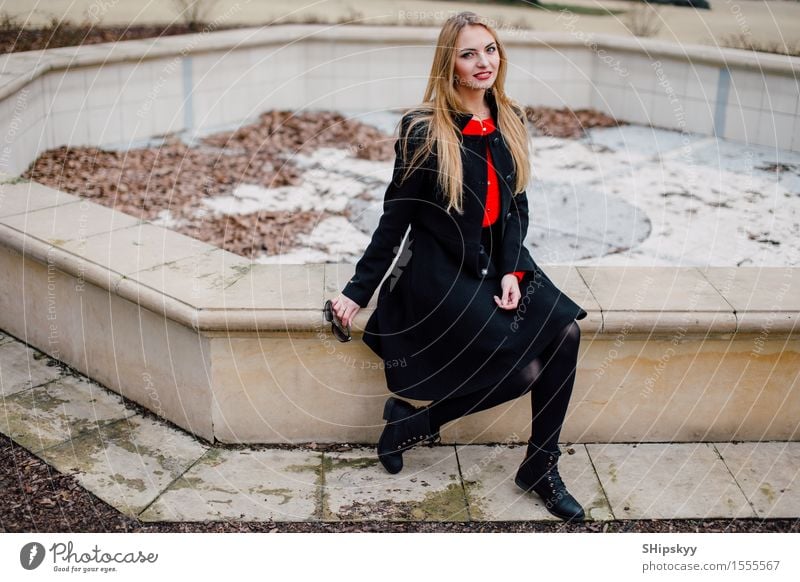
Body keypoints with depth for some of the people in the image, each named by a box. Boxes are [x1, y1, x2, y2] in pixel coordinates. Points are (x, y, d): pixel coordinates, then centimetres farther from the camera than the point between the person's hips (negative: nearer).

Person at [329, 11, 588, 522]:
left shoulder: (510, 122, 6)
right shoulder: (424, 129, -11)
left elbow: (517, 205, 8)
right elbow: (397, 216, -6)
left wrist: (511, 270, -7)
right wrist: (360, 290, -6)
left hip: (498, 264, 6)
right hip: (440, 272, -6)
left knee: (565, 331, -17)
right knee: (524, 369, -18)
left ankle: (541, 468, -1)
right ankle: (414, 420, 4)